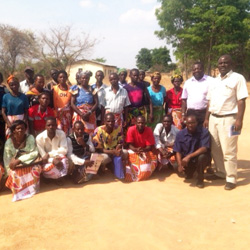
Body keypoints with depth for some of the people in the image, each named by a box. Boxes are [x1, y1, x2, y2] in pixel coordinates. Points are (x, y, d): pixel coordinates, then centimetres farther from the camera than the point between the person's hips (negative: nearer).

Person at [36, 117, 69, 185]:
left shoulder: (61, 134, -13)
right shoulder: (39, 138, -16)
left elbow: (64, 150, -16)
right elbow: (43, 156, -15)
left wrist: (49, 154, -25)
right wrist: (53, 160, -34)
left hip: (59, 157, 1)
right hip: (48, 160, 0)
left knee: (63, 157, -34)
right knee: (47, 168, -34)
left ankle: (59, 177, -11)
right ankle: (60, 176, -1)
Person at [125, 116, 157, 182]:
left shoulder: (148, 130, -17)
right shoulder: (131, 129, -20)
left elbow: (150, 146, -18)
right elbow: (130, 145, -19)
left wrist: (143, 150, -42)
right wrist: (136, 150, -42)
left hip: (145, 150, 1)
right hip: (134, 150, -1)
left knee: (152, 157, -29)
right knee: (130, 157, -33)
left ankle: (143, 175, -12)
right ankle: (130, 175, -11)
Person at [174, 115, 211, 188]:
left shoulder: (204, 131, -18)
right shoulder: (180, 134, -9)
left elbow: (204, 148, -28)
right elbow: (178, 152, -8)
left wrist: (189, 156, -37)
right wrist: (180, 164, -26)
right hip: (186, 159, 3)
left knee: (202, 157, -36)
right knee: (176, 166, -21)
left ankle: (200, 179, -9)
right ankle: (189, 172, 18)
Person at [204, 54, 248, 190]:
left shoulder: (238, 78, -5)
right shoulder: (214, 81, 15)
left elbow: (241, 100, -10)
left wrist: (239, 119, -18)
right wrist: (207, 118, 13)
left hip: (228, 119, -7)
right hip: (213, 118, 7)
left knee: (228, 151, -5)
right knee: (215, 149, 13)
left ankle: (231, 179, 6)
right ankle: (221, 172, 28)